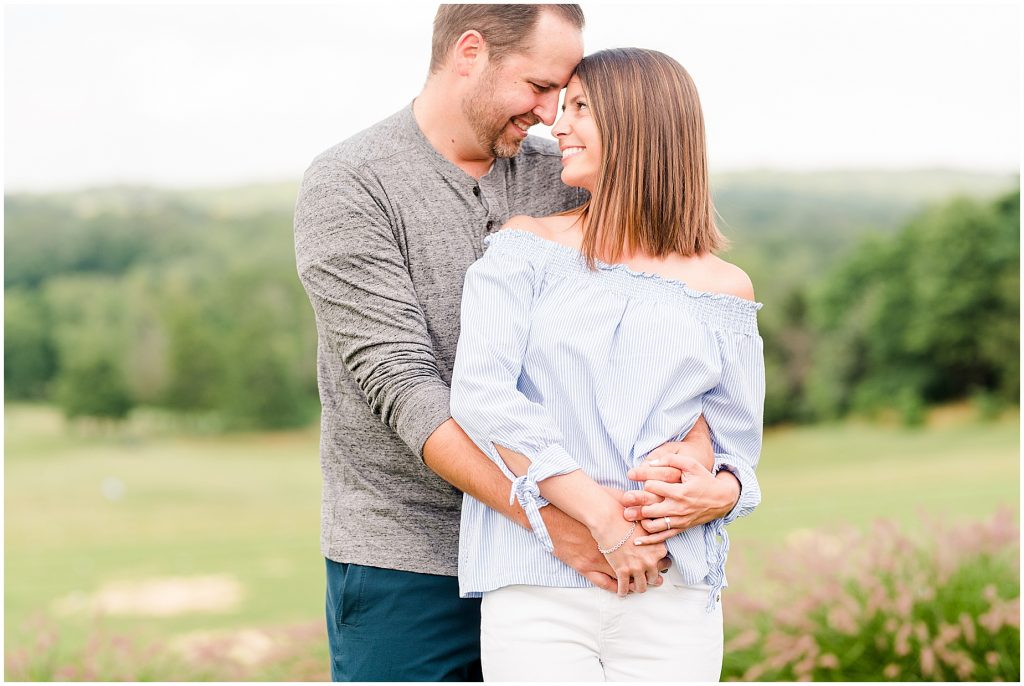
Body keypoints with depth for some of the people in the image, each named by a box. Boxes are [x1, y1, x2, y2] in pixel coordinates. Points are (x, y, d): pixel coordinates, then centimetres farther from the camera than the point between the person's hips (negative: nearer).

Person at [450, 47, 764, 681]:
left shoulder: (725, 290, 11)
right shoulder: (528, 249, 7)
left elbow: (738, 449, 13)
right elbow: (481, 394, -6)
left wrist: (713, 491, -12)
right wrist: (598, 511, -15)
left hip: (673, 599, 1)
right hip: (537, 588, -1)